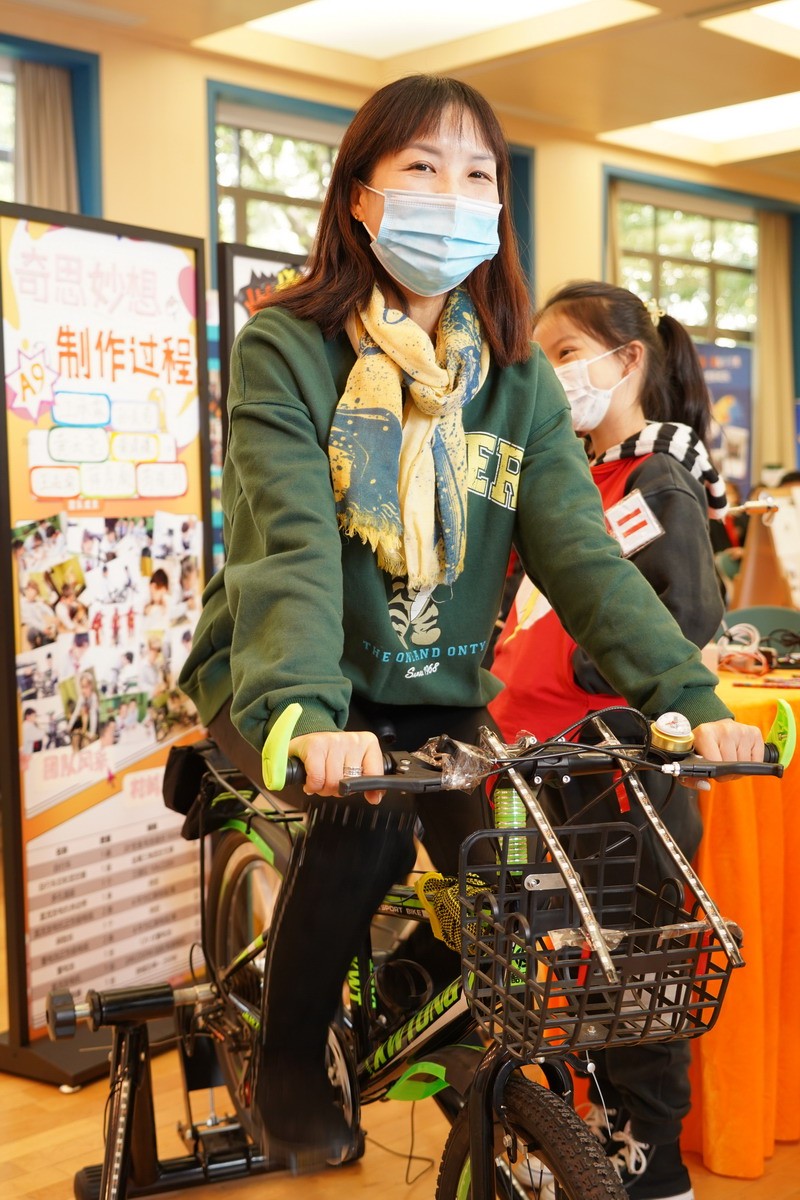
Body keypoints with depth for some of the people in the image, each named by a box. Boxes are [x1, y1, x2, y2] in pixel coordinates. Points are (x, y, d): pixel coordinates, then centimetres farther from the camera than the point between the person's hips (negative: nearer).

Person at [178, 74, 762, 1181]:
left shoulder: (516, 376, 0)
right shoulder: (286, 349, -13)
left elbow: (580, 551, -9)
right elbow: (291, 547, -28)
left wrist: (691, 699, -22)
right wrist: (307, 716, -45)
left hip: (436, 690, 4)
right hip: (280, 683, -4)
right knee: (366, 816, -30)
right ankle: (287, 1066, -2)